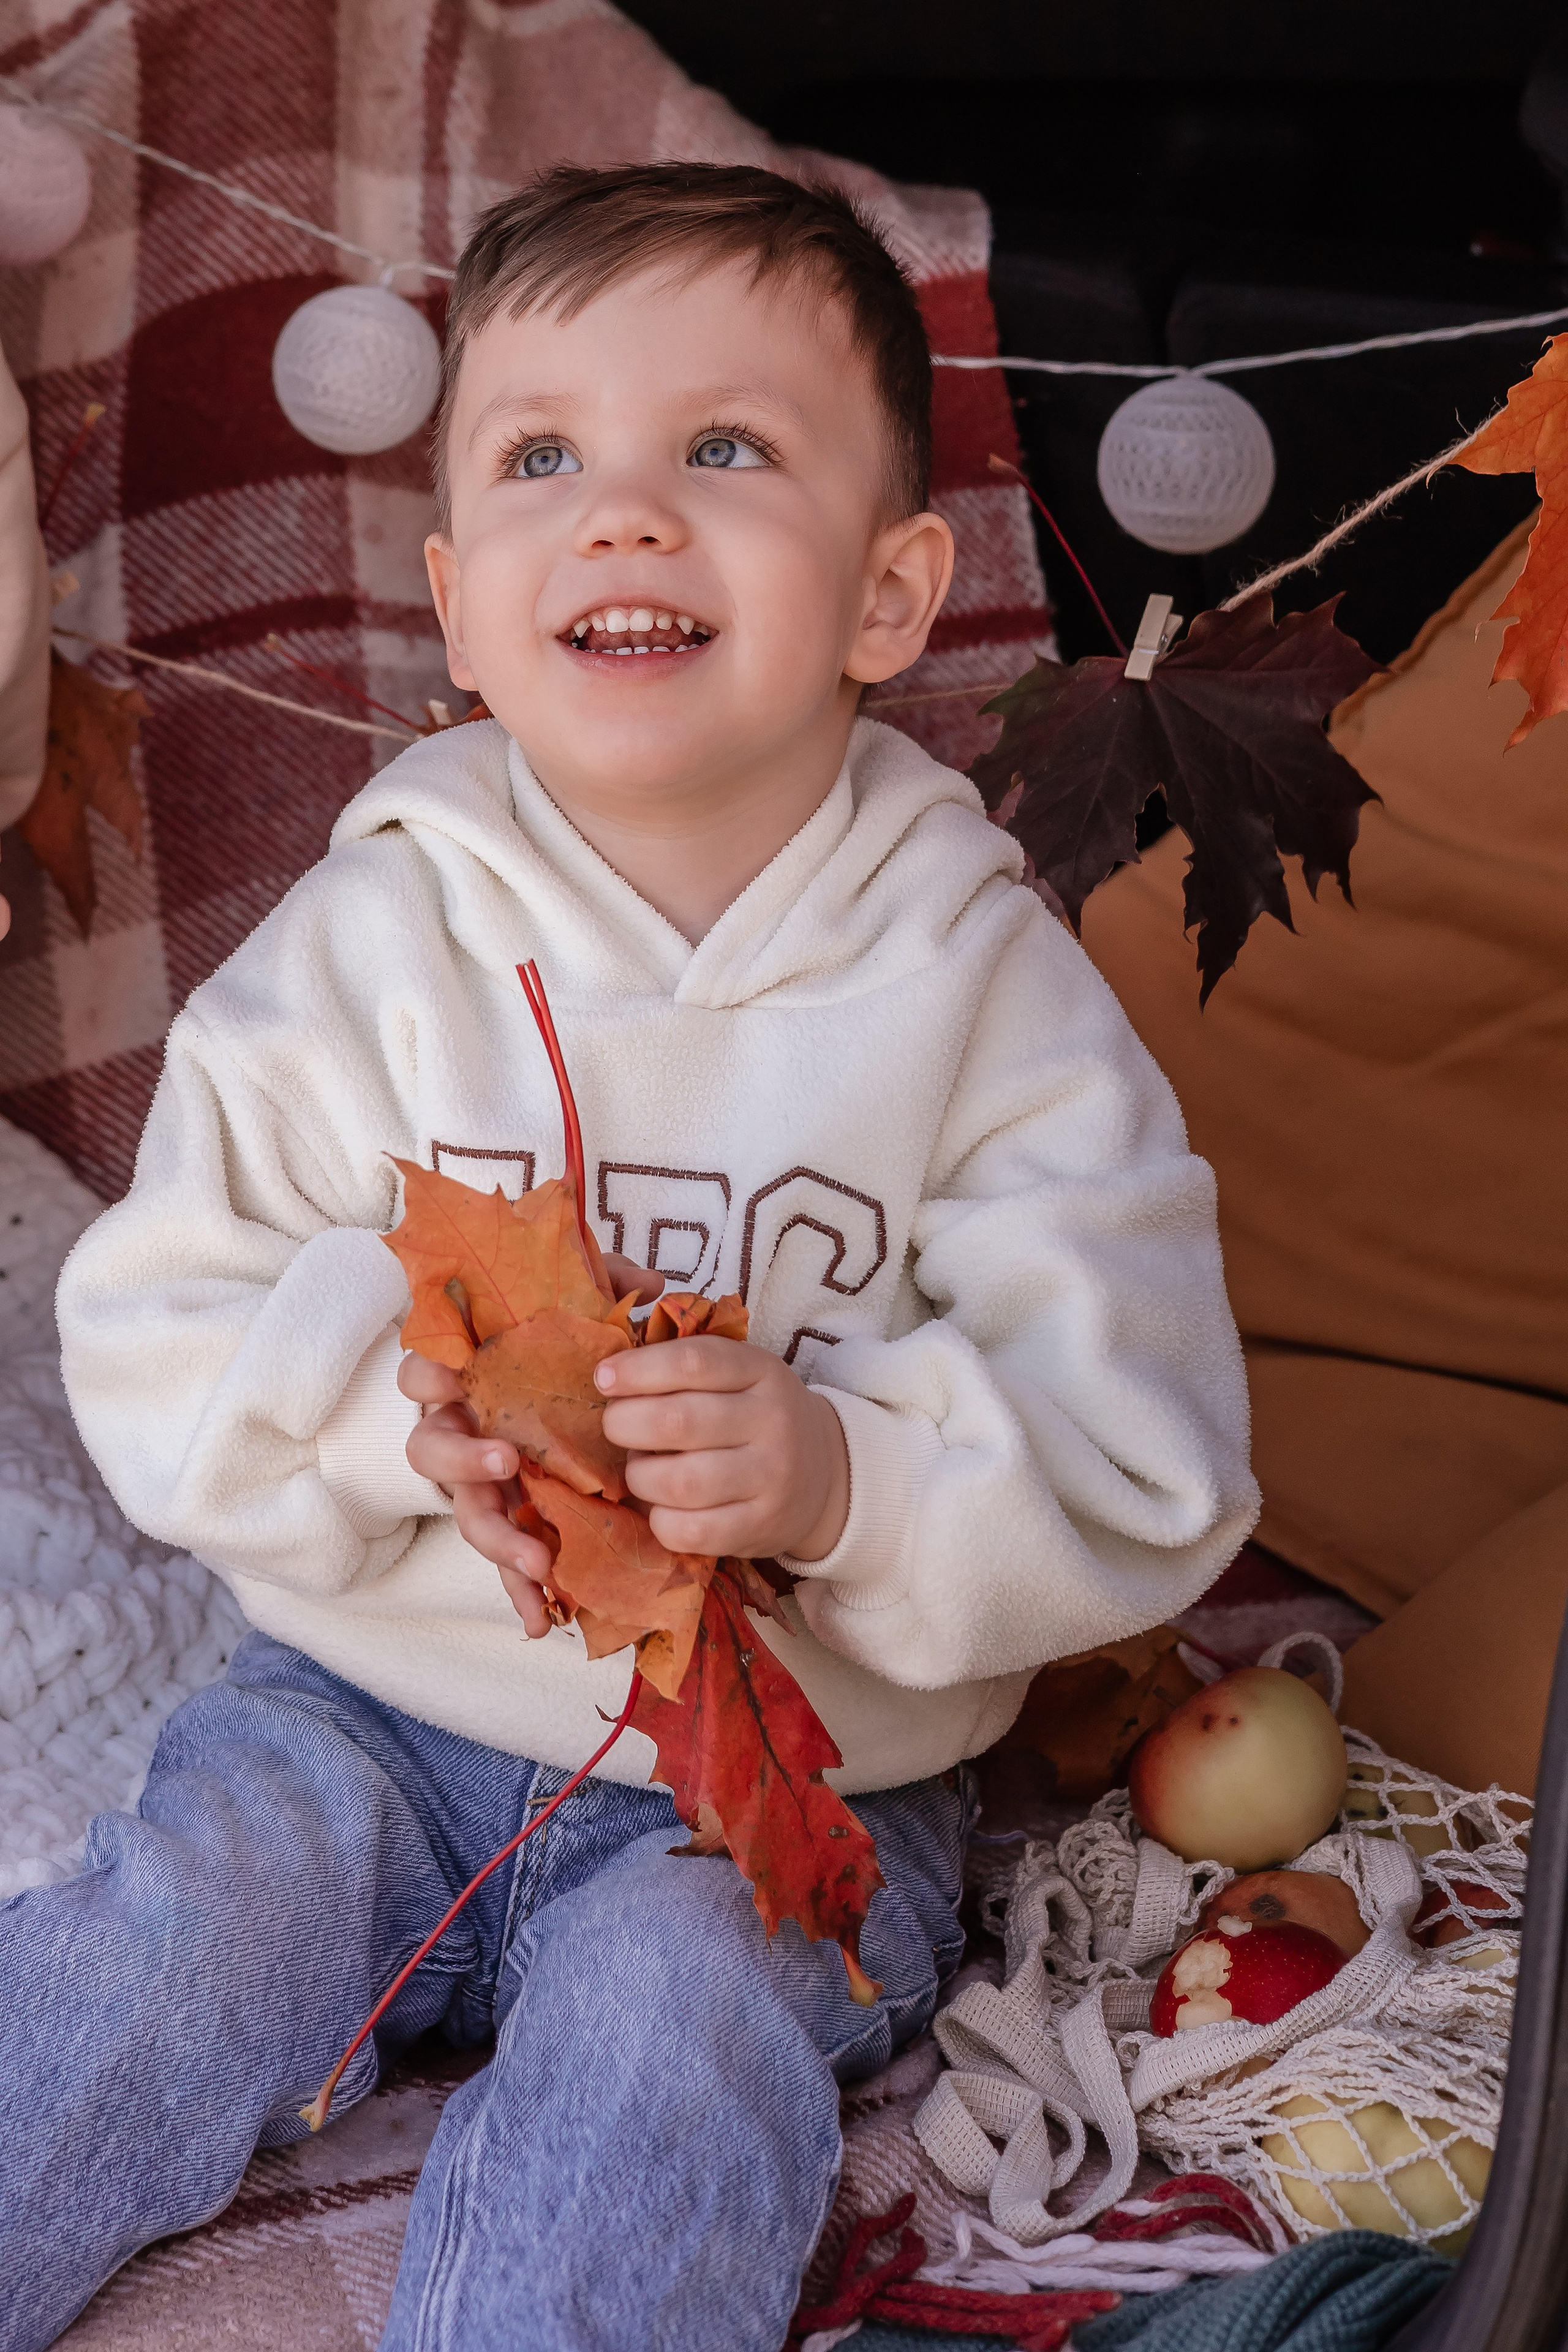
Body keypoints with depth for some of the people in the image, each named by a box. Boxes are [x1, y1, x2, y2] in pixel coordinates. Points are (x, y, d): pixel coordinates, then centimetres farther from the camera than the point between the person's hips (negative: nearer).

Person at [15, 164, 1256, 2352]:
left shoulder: (991, 994, -9)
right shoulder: (375, 935, -5)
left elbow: (1143, 1469, -13)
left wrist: (846, 1472, -31)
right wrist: (382, 1399, -25)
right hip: (370, 1712, 2)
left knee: (659, 2062, -25)